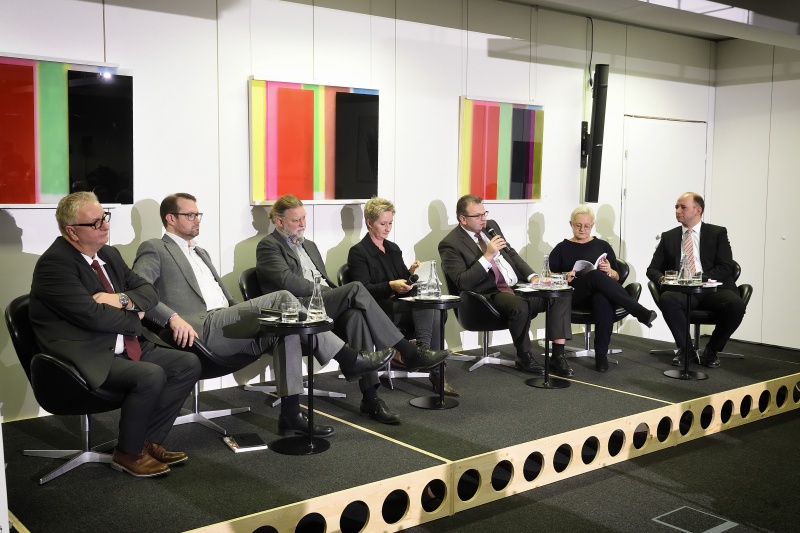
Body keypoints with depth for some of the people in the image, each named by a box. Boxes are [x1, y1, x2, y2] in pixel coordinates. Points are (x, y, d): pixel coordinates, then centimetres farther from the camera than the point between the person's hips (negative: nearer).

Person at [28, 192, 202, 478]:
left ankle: (148, 441, 6)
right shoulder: (54, 264, -15)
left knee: (188, 364, -3)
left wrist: (123, 299, -11)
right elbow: (93, 314, -24)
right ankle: (128, 453, -5)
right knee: (151, 376, -30)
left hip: (127, 349, 9)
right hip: (88, 359, -9)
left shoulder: (109, 254, 11)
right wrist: (134, 318, -7)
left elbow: (148, 291, 11)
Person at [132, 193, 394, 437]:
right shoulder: (154, 249, 5)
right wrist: (173, 318, -28)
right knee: (281, 299, -23)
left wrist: (249, 316, 10)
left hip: (225, 325, 8)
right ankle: (348, 360, -17)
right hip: (200, 330, -8)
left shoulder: (200, 253, 30)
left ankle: (291, 413, -21)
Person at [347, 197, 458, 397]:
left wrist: (411, 273, -4)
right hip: (379, 310, -6)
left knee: (433, 308, -28)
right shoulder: (358, 252, 0)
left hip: (401, 306, 6)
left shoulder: (394, 249, 21)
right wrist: (390, 286, -28)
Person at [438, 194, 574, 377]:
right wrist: (487, 256, -21)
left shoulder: (491, 226, 13)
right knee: (520, 306, -37)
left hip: (518, 287, 8)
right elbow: (462, 283, -16)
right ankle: (524, 357, -11)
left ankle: (558, 355, -13)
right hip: (490, 295, -7)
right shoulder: (450, 244, -7)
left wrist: (533, 276, 6)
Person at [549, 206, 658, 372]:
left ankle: (601, 354, -40)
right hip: (574, 295, -2)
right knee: (595, 275, -37)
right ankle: (640, 312, -41)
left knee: (603, 300, -40)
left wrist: (610, 271, -2)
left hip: (601, 292, 2)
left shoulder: (602, 246, 23)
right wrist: (565, 277, -9)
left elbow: (616, 278, 21)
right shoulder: (562, 248, 18)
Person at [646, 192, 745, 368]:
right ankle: (686, 349, -15)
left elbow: (726, 268, -1)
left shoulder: (718, 233, 10)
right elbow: (652, 269, 14)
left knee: (736, 304, -32)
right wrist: (662, 279, -10)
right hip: (682, 291, 1)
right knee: (666, 299, -34)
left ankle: (711, 350, -8)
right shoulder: (668, 237, 17)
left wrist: (701, 279, -17)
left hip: (713, 289, -1)